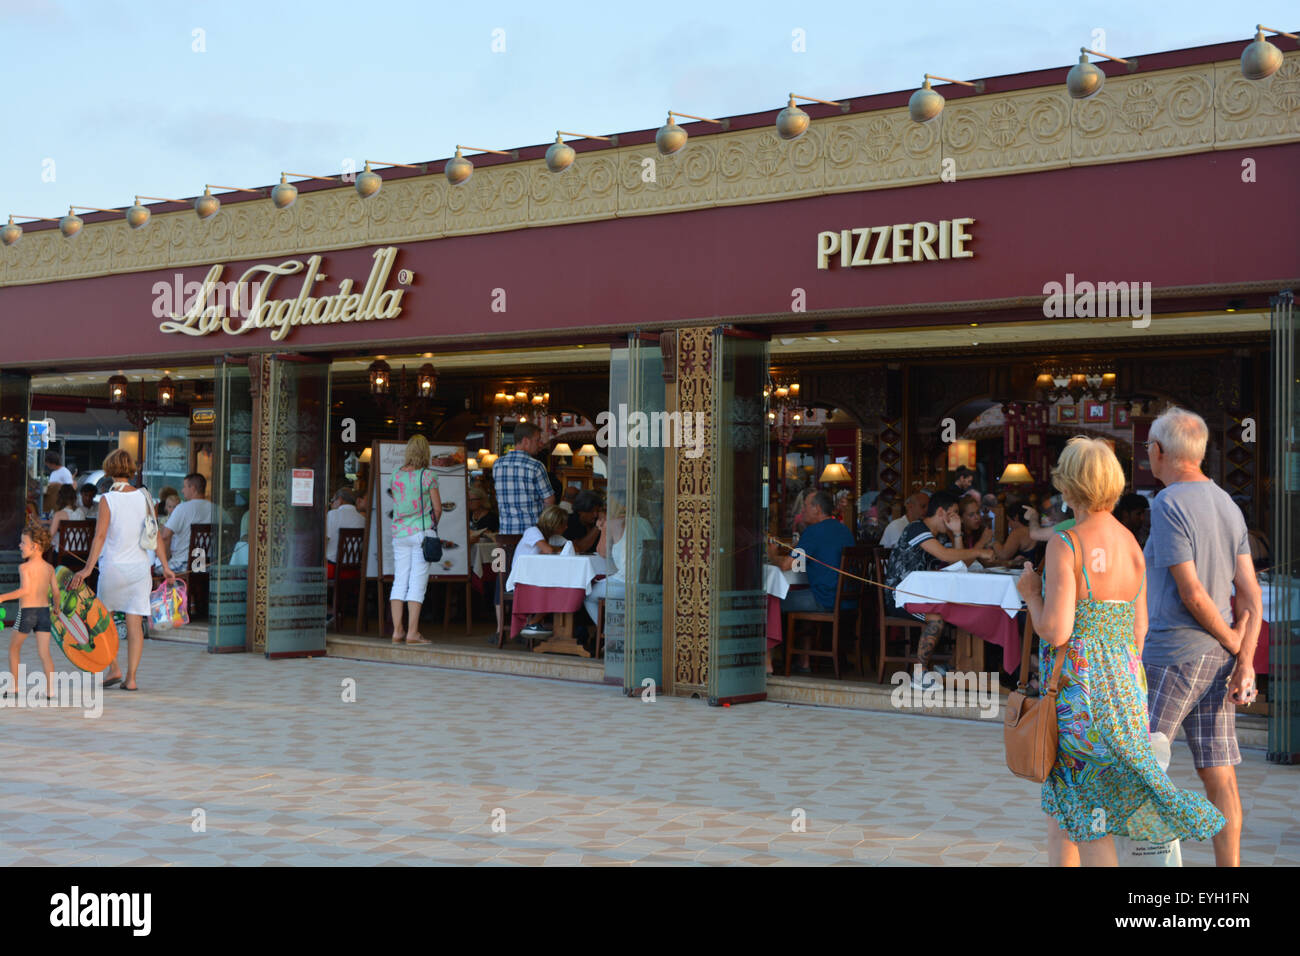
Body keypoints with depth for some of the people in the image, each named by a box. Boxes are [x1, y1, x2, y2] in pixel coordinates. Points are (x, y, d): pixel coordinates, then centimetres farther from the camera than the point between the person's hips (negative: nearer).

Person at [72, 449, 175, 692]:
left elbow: (100, 536, -16)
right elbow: (156, 535, 2)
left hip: (113, 567, -3)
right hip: (139, 567, 3)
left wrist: (88, 568, -17)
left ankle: (114, 669, 13)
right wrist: (165, 566, 9)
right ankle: (131, 678, 1)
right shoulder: (144, 497, 1)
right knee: (135, 624, 3)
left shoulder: (107, 499, -9)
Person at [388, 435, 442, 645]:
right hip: (421, 532, -4)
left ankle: (397, 631, 8)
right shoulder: (428, 476, -7)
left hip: (399, 532, 4)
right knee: (418, 582, -3)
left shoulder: (396, 475, 5)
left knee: (399, 582, 8)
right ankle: (412, 633, -5)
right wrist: (433, 525, 14)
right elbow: (437, 508, -3)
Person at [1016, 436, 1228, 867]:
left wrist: (1031, 595, 0)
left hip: (1076, 685, -7)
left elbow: (1056, 631, -19)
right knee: (1062, 804, 15)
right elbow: (1138, 630, 11)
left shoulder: (1064, 545, -15)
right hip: (1123, 683, 7)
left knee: (1088, 816, 3)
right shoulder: (1132, 545, 6)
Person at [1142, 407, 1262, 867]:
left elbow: (1191, 593, -18)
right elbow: (1250, 595, 6)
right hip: (1217, 658, 8)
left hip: (1173, 655, -8)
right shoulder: (1228, 506, 12)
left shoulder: (1169, 504, -13)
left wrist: (1234, 644, -4)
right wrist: (1245, 663, -1)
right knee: (1218, 774, 6)